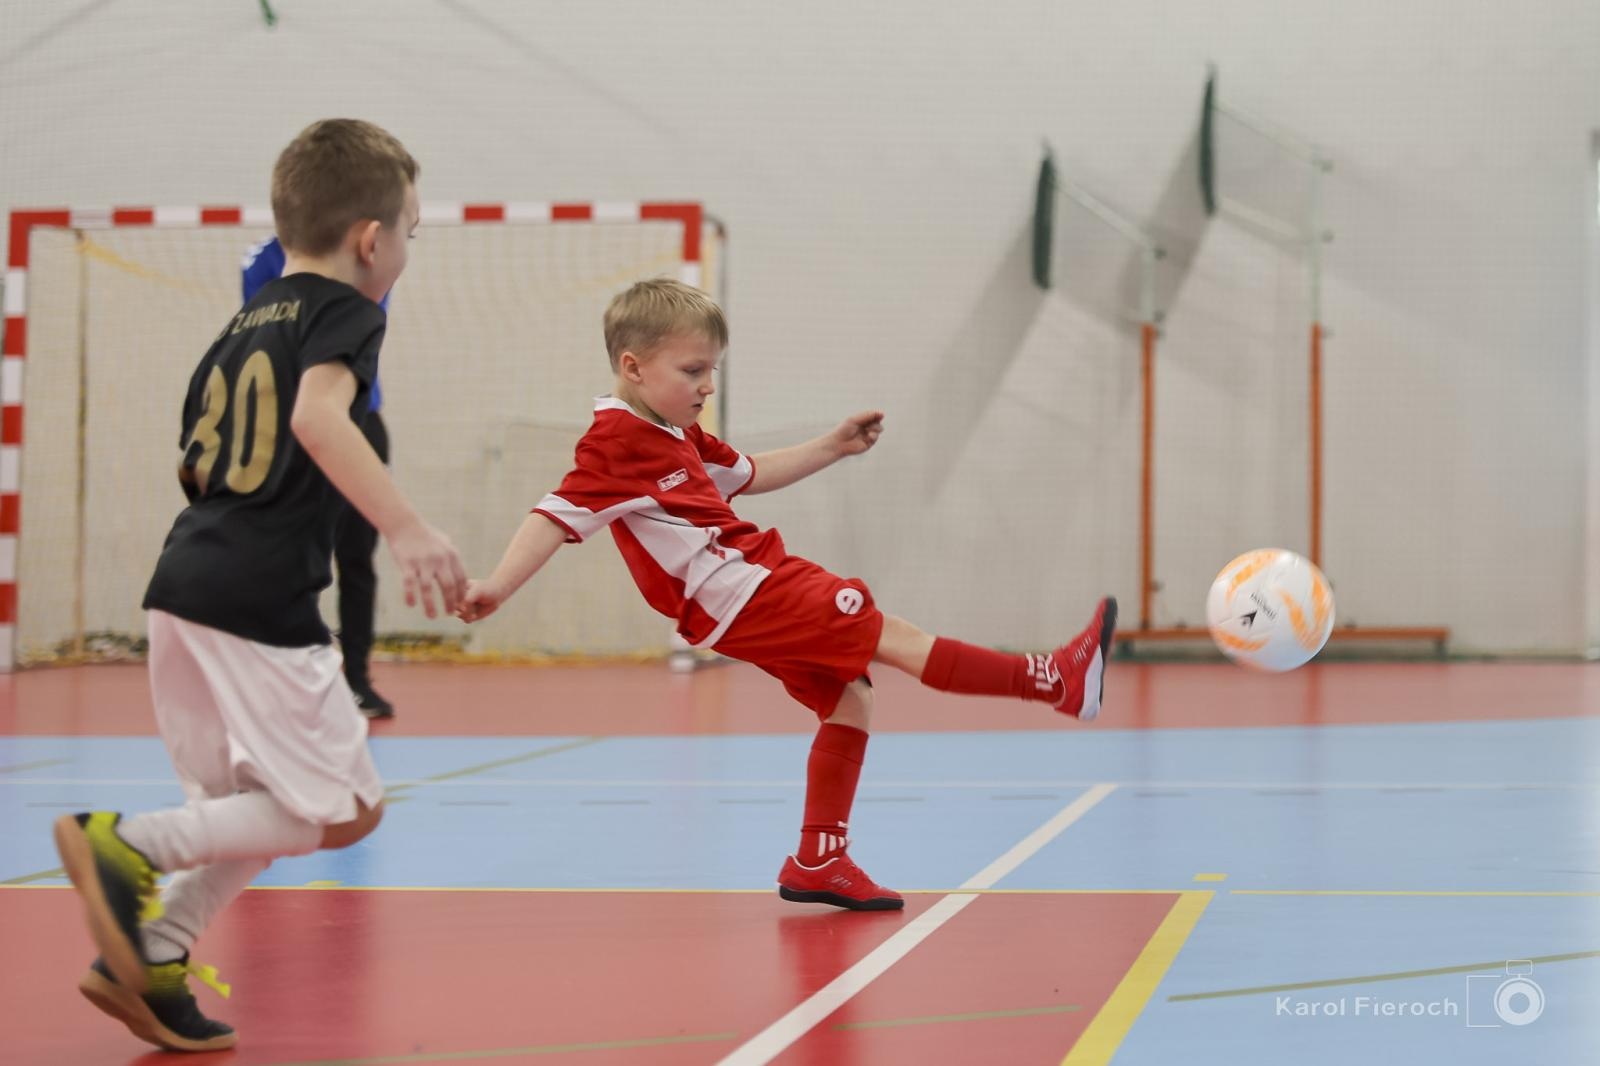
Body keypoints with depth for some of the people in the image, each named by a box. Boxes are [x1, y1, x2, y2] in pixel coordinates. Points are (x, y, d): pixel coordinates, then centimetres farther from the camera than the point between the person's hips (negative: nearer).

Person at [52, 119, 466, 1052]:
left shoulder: (247, 322, 20)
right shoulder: (345, 312, -4)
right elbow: (318, 415, -25)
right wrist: (407, 529, -33)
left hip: (185, 587, 9)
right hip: (259, 600, -9)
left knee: (258, 809, 20)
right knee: (346, 809, 0)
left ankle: (154, 959, 12)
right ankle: (128, 848, -10)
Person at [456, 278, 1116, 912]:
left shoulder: (677, 436, 19)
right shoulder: (616, 443, -12)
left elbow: (748, 474, 34)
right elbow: (557, 517, -20)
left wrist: (833, 446, 31)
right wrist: (496, 587, -30)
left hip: (761, 580, 11)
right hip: (739, 595, -11)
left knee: (849, 699, 11)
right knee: (892, 637, -9)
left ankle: (818, 860, 17)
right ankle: (1051, 681, -8)